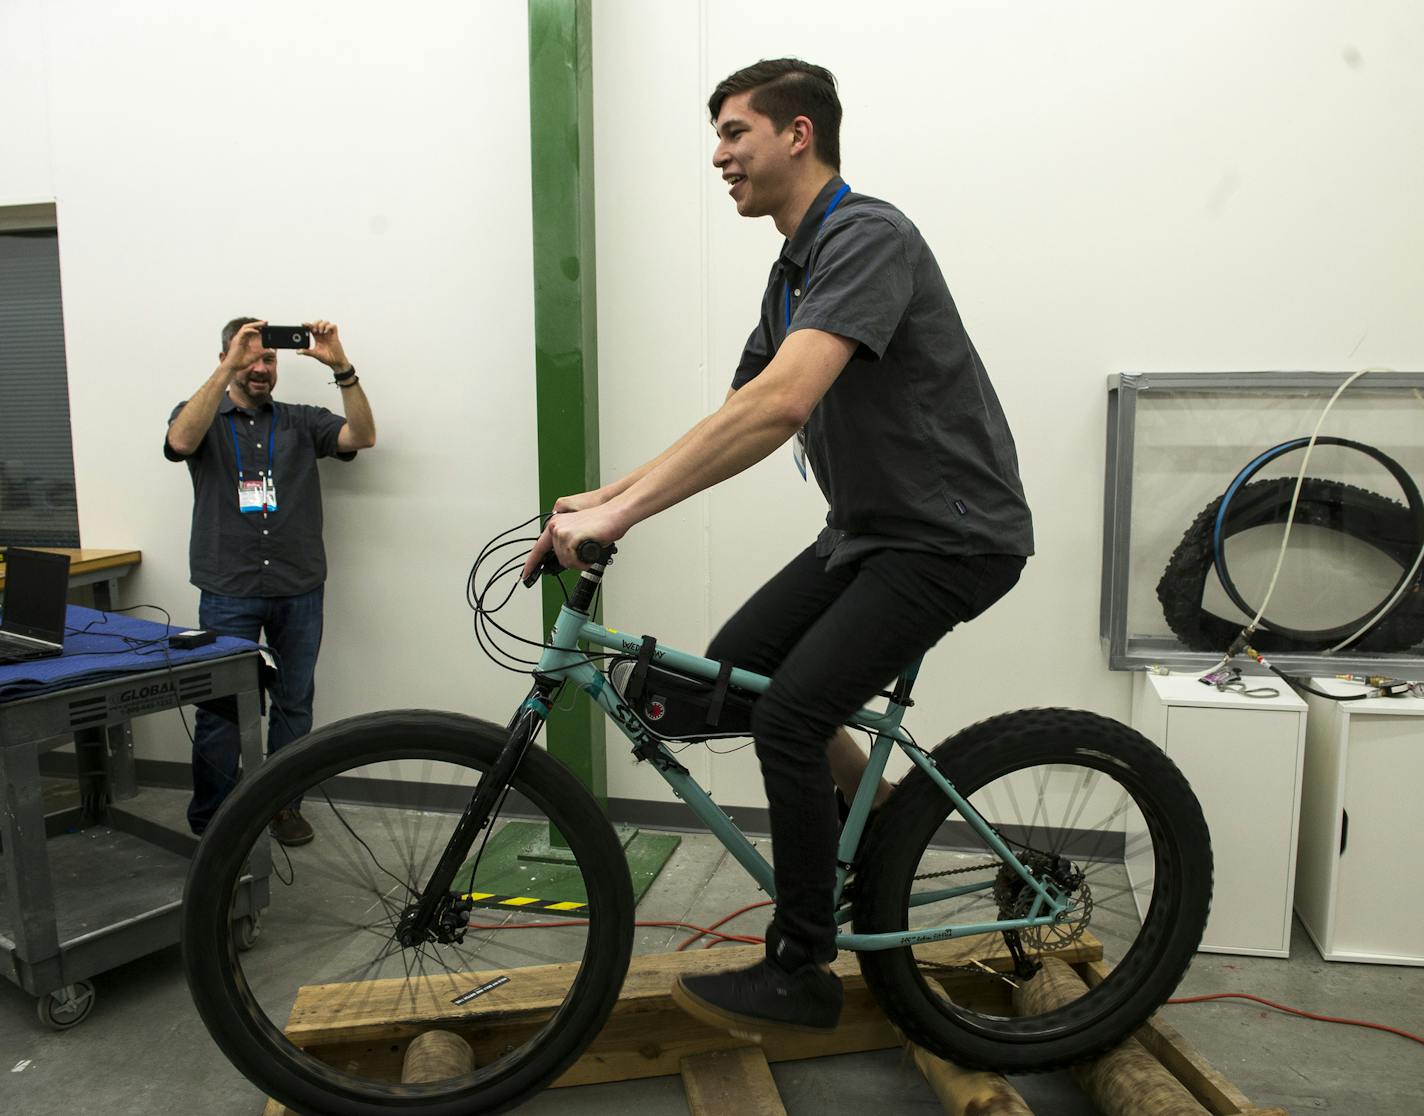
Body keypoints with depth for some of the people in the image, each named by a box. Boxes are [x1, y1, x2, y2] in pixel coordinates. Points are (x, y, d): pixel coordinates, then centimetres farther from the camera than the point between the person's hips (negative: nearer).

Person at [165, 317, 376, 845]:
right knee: (220, 709, 3)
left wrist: (341, 368, -18)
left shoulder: (301, 421, 11)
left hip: (299, 589, 2)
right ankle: (209, 823, 17)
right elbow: (181, 440, -16)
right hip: (228, 591, -2)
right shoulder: (202, 416, 8)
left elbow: (362, 436, -6)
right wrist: (229, 367, -20)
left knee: (294, 704, 10)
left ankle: (284, 804, 25)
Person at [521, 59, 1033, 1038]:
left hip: (953, 534, -9)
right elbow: (741, 423, 11)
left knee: (791, 710, -16)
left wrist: (620, 513, -35)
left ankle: (802, 973, 2)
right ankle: (878, 812, 26)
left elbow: (781, 405, -35)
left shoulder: (866, 237, -19)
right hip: (868, 527, 9)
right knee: (733, 667, 7)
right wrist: (606, 498, 2)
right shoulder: (794, 269, 11)